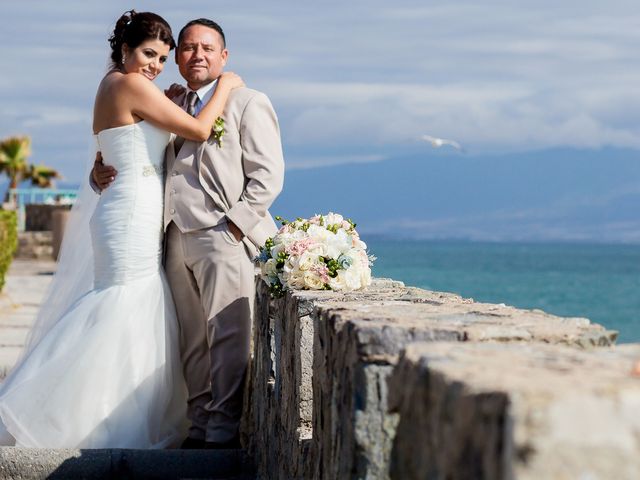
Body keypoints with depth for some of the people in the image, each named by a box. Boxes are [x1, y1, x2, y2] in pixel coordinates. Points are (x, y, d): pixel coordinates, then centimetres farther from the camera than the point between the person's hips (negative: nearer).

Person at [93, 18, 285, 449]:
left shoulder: (248, 104, 4)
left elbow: (268, 176, -3)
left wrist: (234, 226, -13)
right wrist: (104, 174, 7)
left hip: (223, 238, -6)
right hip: (177, 239, 6)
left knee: (226, 337, -8)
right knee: (192, 342, 7)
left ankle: (224, 430, -5)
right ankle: (201, 425, 11)